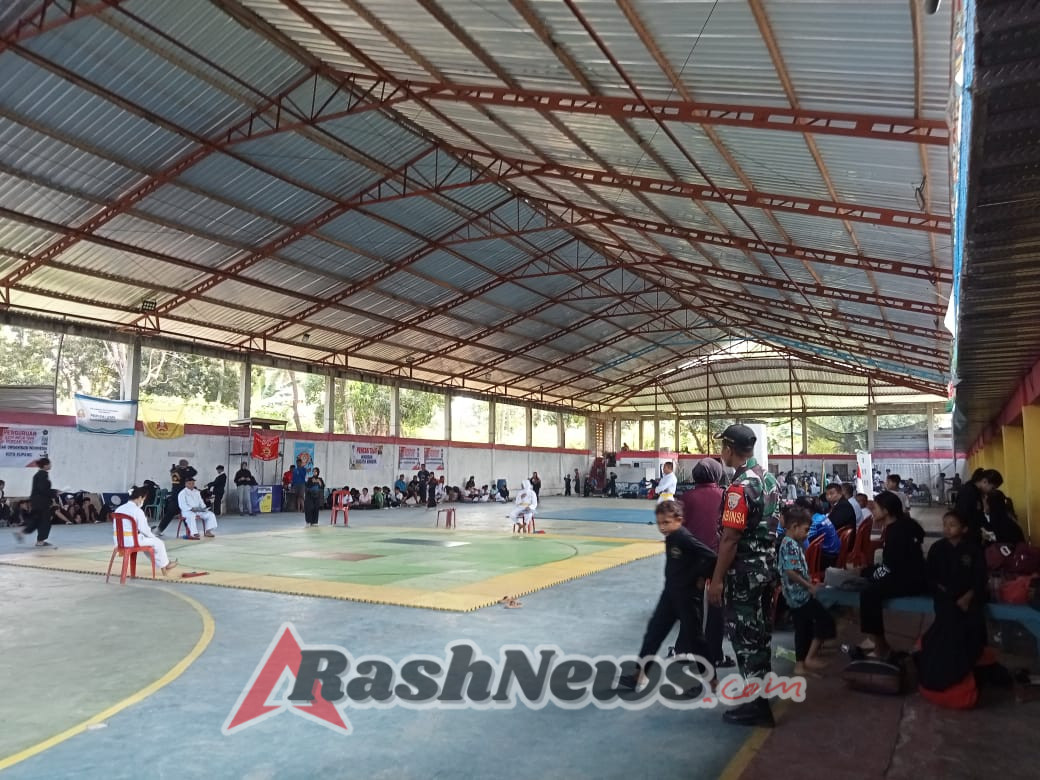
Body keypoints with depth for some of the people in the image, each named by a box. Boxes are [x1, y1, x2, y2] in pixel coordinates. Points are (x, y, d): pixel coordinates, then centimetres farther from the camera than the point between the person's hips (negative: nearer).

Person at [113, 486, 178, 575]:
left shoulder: (119, 509, 9)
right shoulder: (138, 511, -15)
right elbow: (144, 529, -14)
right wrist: (153, 536, 8)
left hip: (118, 540, 9)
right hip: (132, 541, -9)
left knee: (147, 541, 31)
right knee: (158, 542, 12)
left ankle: (163, 566, 38)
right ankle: (165, 565, 33)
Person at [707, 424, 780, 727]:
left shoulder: (740, 487, -22)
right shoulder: (769, 479, 6)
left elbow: (730, 538, -22)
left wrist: (717, 579, -17)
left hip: (744, 571, -9)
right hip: (764, 565, 9)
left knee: (744, 634, 1)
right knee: (758, 628, 20)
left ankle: (756, 706, 9)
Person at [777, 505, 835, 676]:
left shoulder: (789, 543, 13)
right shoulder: (791, 545, -18)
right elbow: (791, 572, -25)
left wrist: (809, 584, 18)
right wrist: (810, 586, -18)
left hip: (796, 595, 10)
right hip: (800, 594, -10)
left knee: (803, 629, 15)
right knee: (825, 619, -2)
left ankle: (800, 664, 21)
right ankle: (810, 657, 1)